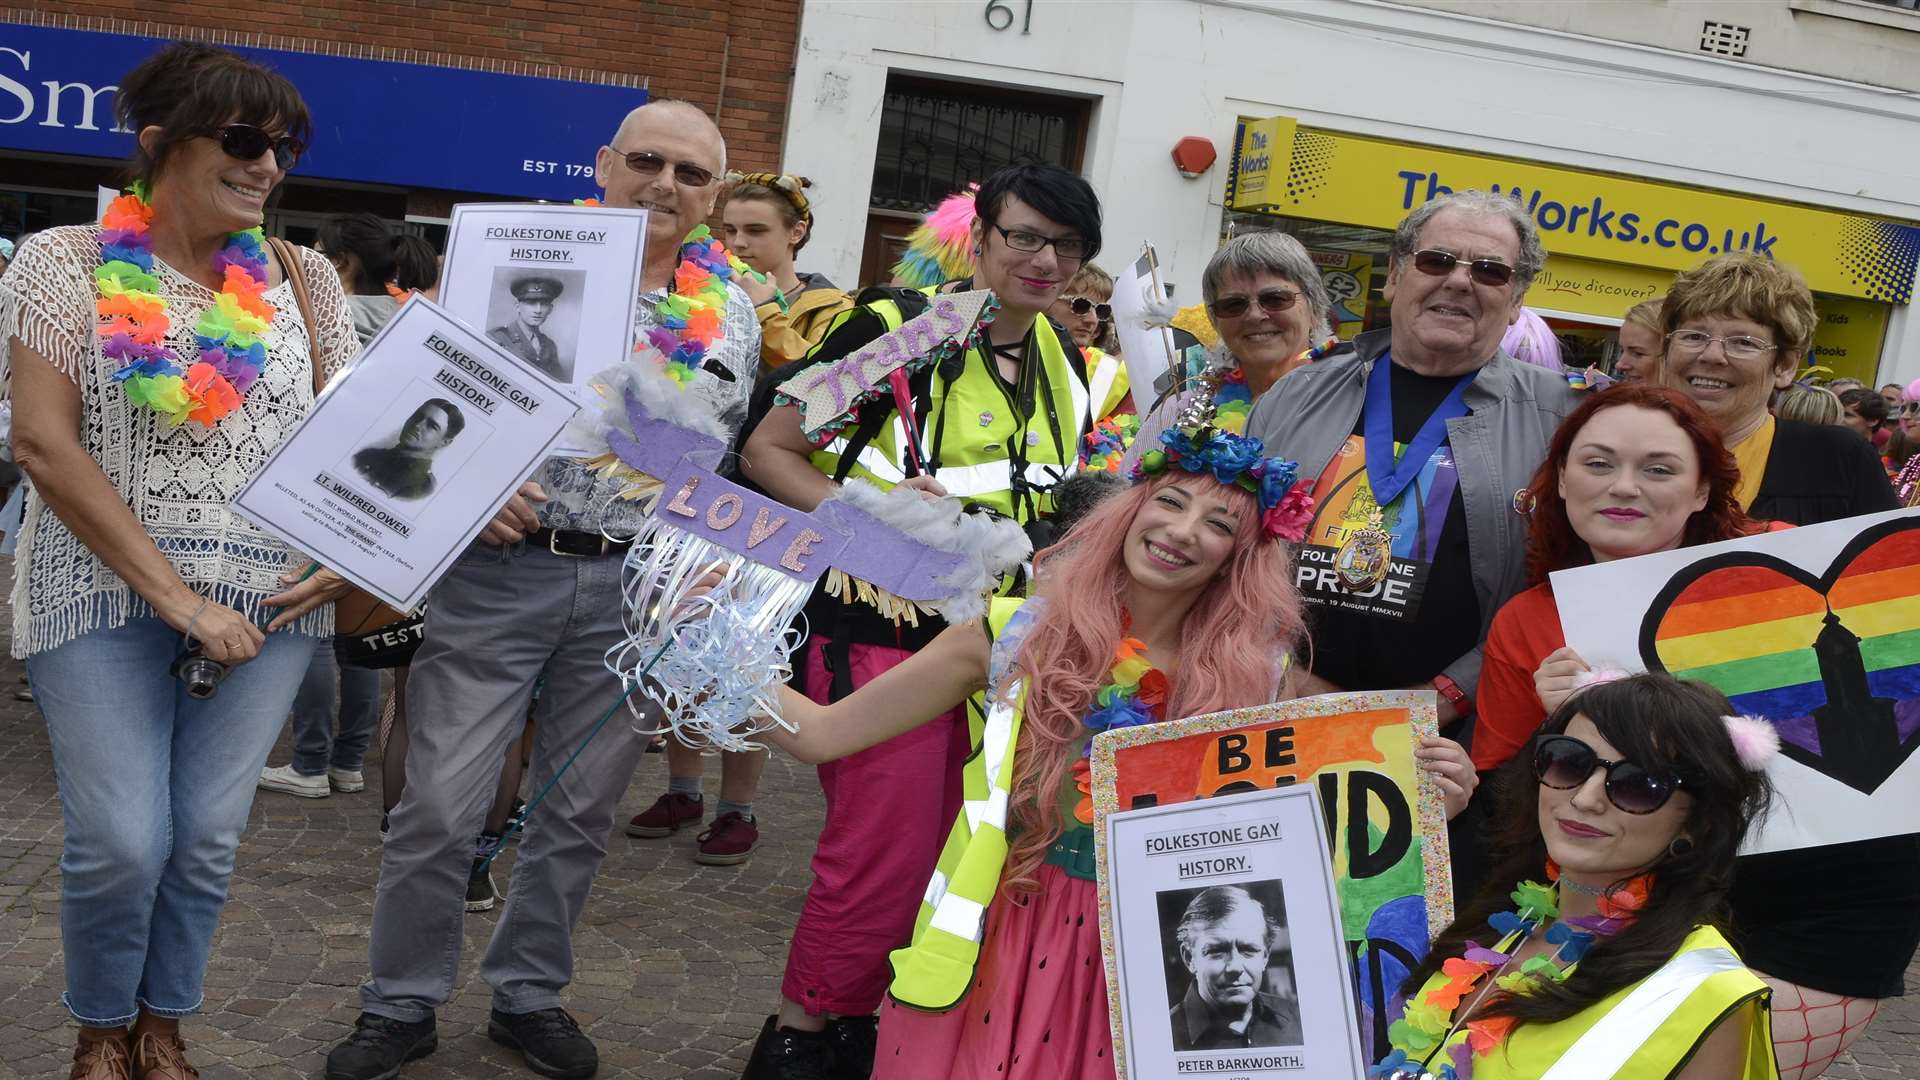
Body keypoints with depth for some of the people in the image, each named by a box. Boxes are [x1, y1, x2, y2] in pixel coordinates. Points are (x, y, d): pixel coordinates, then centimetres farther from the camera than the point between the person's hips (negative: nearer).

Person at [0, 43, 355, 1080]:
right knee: (121, 843, -5)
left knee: (208, 838, 5)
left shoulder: (301, 278, 7)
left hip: (268, 601, 3)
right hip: (105, 595, -3)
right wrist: (175, 596, -16)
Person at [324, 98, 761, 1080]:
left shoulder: (734, 317, 9)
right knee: (440, 806, 1)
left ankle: (529, 993, 30)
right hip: (499, 567, -3)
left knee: (578, 813, 13)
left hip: (636, 588, 3)